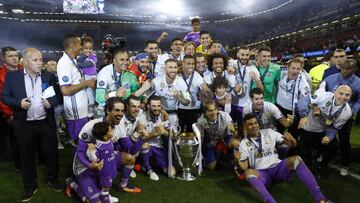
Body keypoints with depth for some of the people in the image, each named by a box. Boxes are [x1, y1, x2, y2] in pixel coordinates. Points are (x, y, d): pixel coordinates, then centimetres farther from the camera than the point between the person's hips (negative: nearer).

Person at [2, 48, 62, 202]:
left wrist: (51, 102, -15)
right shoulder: (12, 76, -2)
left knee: (51, 152, 11)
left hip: (46, 123, 1)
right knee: (26, 156, 12)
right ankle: (30, 186, 31)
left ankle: (53, 179, 34)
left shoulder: (49, 76, 1)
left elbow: (57, 96, 5)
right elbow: (5, 96, 0)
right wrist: (19, 103, -17)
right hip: (24, 125, -1)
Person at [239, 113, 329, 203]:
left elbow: (292, 144, 9)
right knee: (249, 173, -35)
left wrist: (291, 139, -15)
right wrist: (238, 161, -25)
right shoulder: (244, 144, 2)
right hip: (261, 173, -2)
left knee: (296, 159, -26)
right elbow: (244, 167, -2)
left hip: (277, 168, 2)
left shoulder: (269, 132, 8)